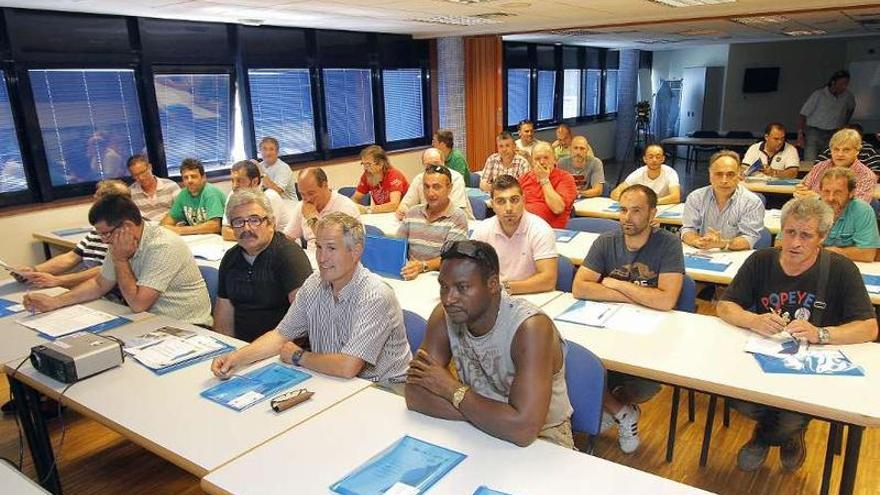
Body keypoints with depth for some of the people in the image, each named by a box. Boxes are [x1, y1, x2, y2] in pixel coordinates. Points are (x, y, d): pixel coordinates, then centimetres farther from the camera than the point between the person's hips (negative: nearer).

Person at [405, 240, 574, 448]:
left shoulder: (531, 329, -28)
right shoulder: (444, 315, -11)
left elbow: (523, 429, -35)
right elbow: (415, 395, -14)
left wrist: (452, 389, -23)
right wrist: (495, 414, -23)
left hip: (541, 439, -5)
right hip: (479, 430, 6)